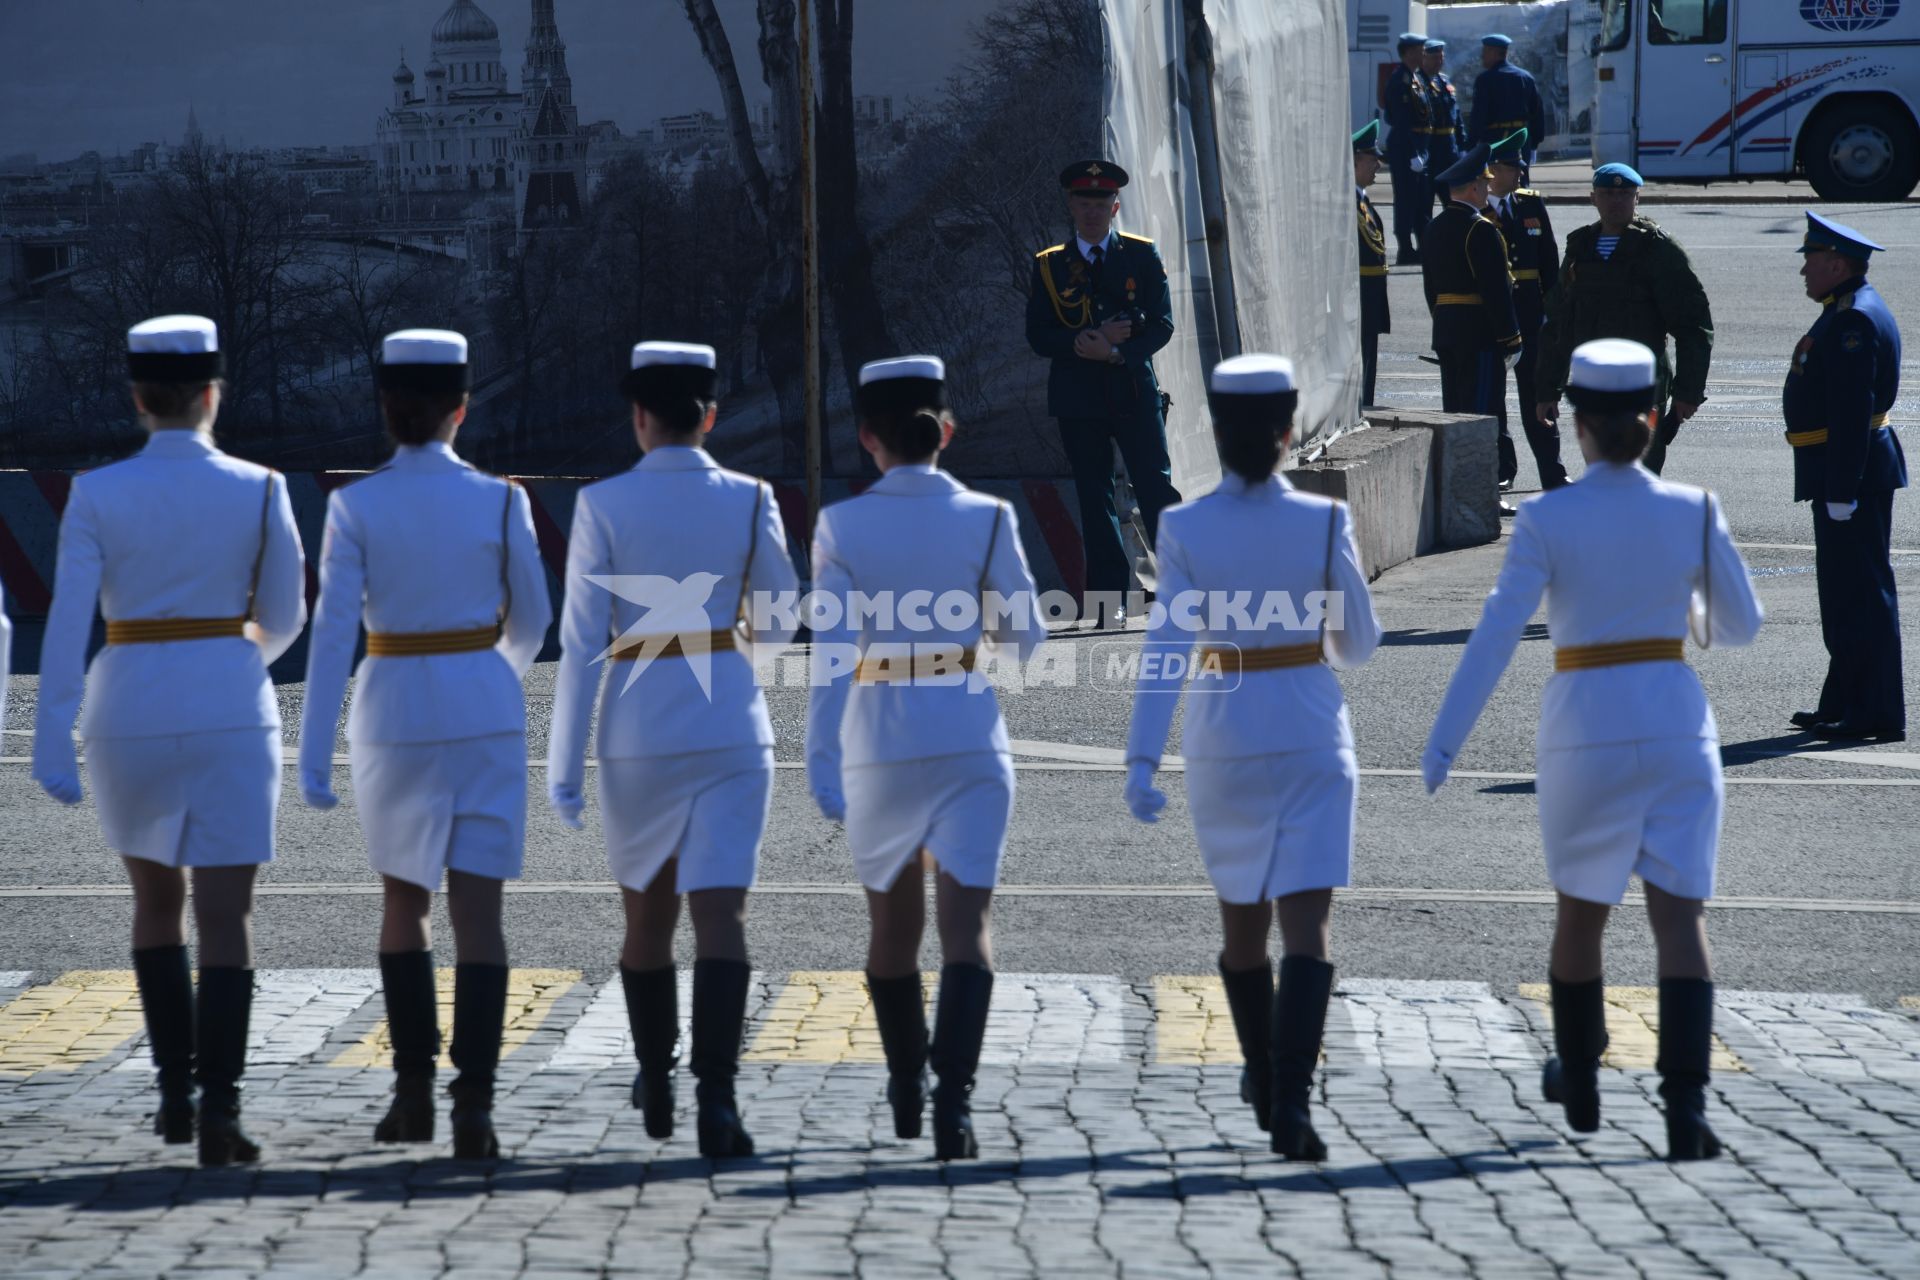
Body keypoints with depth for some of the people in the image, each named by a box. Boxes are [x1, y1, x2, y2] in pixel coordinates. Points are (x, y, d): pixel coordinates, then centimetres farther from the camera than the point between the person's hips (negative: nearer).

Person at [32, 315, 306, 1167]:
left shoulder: (96, 495, -4)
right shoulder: (258, 490, -3)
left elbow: (67, 623, -10)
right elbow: (285, 616, 5)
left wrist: (52, 745, -12)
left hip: (130, 713, 1)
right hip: (230, 712, -1)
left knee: (156, 898, 20)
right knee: (224, 914, -3)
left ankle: (174, 1093, 22)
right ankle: (219, 1106, -16)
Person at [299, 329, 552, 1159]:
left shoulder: (355, 506, -6)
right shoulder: (500, 501, -4)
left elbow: (333, 628, -12)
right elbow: (531, 619, 6)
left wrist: (313, 752, -11)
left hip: (395, 716, 0)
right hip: (485, 714, 0)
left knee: (403, 900, 19)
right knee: (478, 912, -2)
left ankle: (414, 1089, 21)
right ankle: (473, 1102, -13)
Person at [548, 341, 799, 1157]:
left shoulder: (603, 505, -6)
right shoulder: (749, 500, -1)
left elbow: (581, 641, -6)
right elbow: (778, 628, 8)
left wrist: (564, 761, -2)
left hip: (637, 726, 0)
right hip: (731, 722, 0)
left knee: (647, 909, 18)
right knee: (721, 914, -5)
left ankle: (656, 1091, 32)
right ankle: (716, 1097, -20)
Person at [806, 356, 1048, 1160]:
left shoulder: (842, 527, -5)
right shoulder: (986, 519, -3)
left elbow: (832, 649, -13)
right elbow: (1024, 638, 4)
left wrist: (821, 762, -17)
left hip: (878, 745, 1)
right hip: (969, 738, -1)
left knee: (893, 925, 18)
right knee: (966, 925, -4)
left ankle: (906, 1093, 33)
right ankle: (953, 1097, -22)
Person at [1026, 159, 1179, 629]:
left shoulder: (1142, 255, 4)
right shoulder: (1049, 265, 6)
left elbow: (1162, 324, -2)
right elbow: (1038, 335, 0)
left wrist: (1116, 352, -17)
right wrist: (1088, 342, -16)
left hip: (1135, 391, -1)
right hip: (1078, 397, 1)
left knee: (1156, 488, -5)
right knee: (1095, 499, 4)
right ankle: (1109, 600, 8)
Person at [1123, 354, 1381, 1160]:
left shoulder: (1185, 529, -8)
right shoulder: (1324, 522, -8)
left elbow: (1165, 647, -16)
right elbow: (1357, 645, 2)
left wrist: (1142, 759, -20)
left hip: (1224, 739, 2)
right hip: (1311, 736, -2)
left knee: (1241, 912, 20)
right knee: (1306, 924, -5)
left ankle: (1266, 1086, 34)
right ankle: (1291, 1103, -22)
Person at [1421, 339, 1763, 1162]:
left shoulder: (1546, 519, -8)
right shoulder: (1694, 512, -2)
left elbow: (1496, 635, -14)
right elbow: (1740, 625, 9)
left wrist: (1442, 744, -13)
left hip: (1585, 731, -1)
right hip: (1676, 725, 1)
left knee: (1581, 908, 19)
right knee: (1679, 915, -2)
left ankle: (1579, 1082, 36)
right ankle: (1685, 1106, -17)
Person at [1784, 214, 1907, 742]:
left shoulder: (1856, 321, -18)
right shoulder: (1848, 313, 16)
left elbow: (1853, 410, -24)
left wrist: (1841, 491, -26)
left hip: (1852, 475, -11)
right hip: (1843, 476, 11)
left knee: (1861, 593, -7)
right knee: (1845, 593, 16)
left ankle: (1878, 714, -4)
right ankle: (1844, 703, 24)